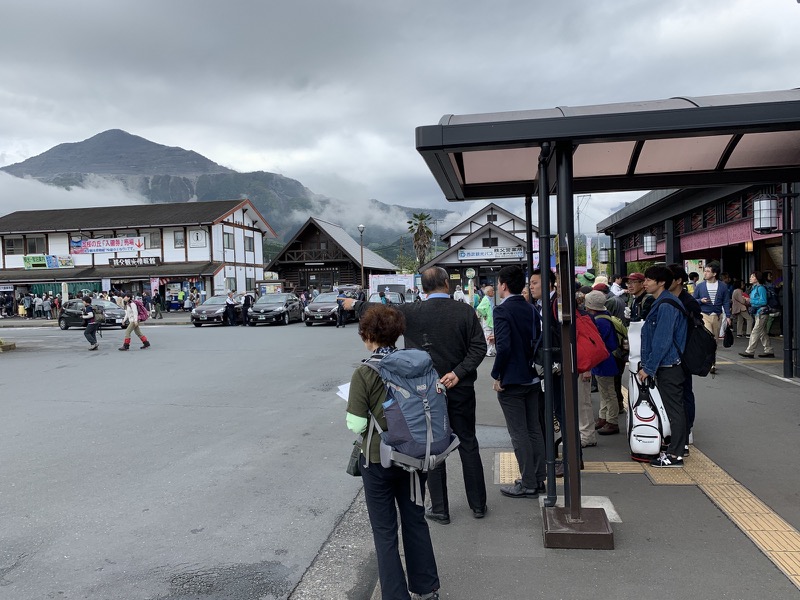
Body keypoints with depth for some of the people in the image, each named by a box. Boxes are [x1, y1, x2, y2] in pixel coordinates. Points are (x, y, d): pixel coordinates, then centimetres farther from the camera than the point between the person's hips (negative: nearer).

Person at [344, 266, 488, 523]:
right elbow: (478, 347, -11)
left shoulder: (412, 312, -10)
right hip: (461, 390, 2)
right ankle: (478, 504, 23)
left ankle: (439, 509, 18)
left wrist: (354, 304, 18)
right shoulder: (465, 311, -6)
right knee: (468, 444, 13)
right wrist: (458, 373, -12)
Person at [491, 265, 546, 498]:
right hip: (532, 378, 8)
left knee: (519, 434, 1)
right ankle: (539, 479, 25)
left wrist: (497, 375, -14)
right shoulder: (531, 309, 7)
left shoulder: (502, 310, -17)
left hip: (511, 381, -8)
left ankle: (528, 484, 8)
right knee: (534, 429, 15)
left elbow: (504, 346, -25)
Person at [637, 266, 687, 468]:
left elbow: (662, 341, -22)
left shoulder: (666, 305, -19)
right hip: (667, 365, 10)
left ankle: (675, 454, 6)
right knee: (675, 407, 18)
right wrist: (647, 364, 16)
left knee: (674, 409, -2)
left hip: (669, 366, -10)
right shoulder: (661, 303, 12)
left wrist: (649, 368, -18)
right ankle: (680, 445, 29)